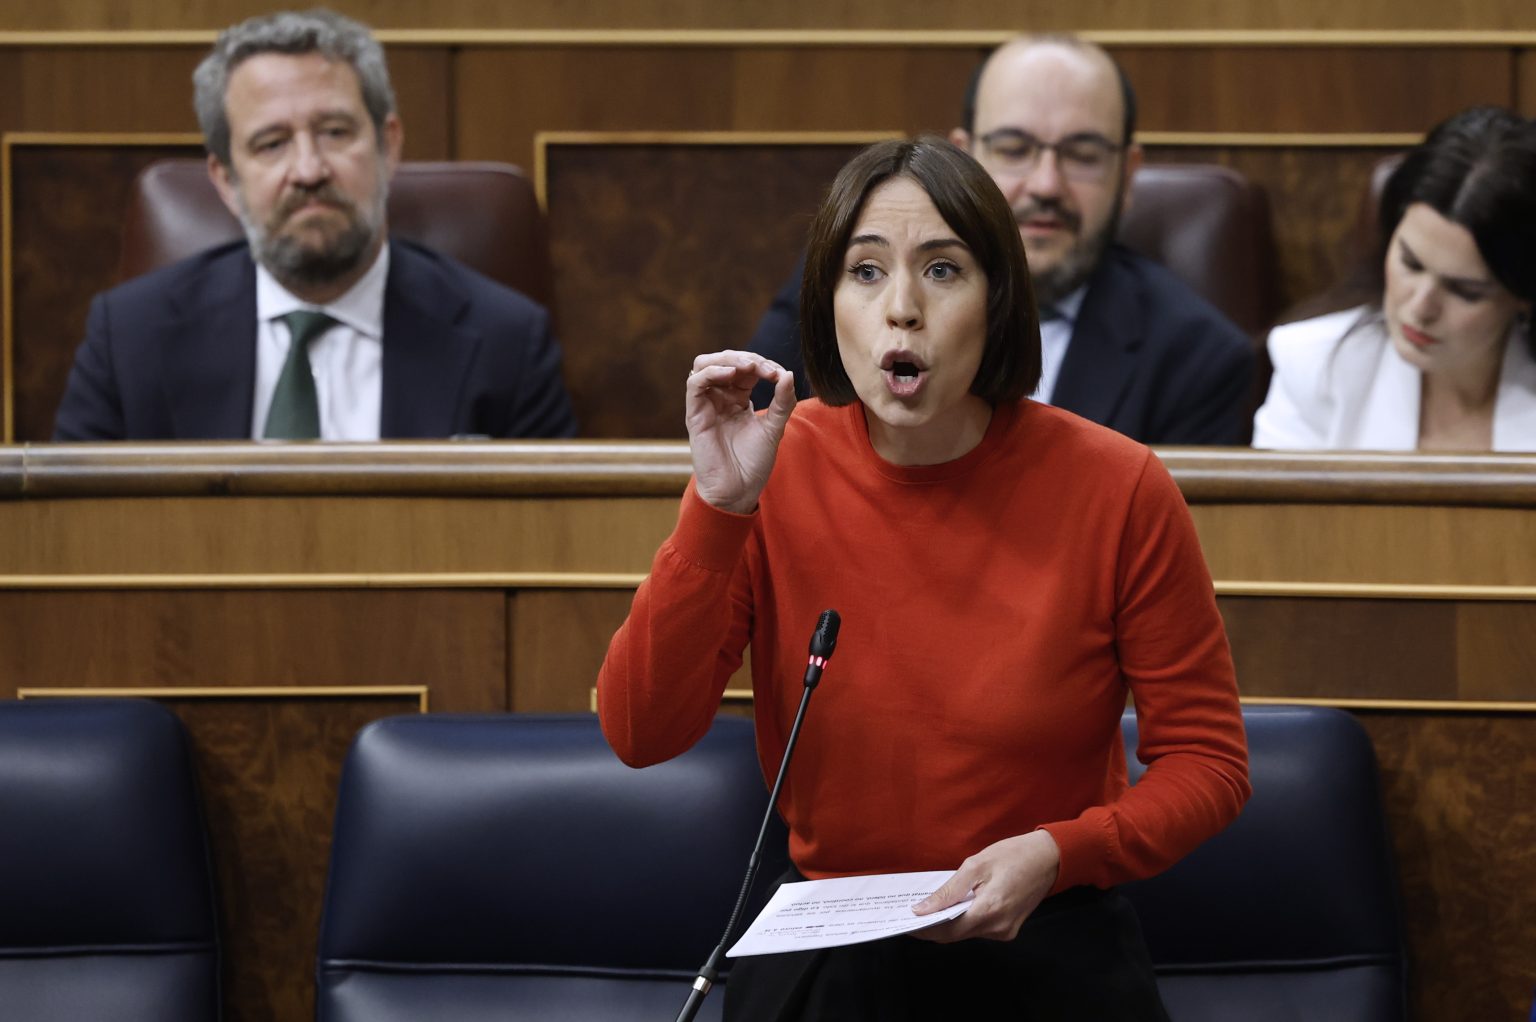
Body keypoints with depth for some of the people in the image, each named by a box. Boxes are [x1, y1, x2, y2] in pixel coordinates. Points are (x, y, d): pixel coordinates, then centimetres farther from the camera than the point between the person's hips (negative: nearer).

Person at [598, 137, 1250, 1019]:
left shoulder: (1117, 490, -9)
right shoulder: (779, 468, -3)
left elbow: (1208, 765, -1)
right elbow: (640, 734, -10)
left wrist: (1056, 855, -19)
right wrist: (720, 507, -19)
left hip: (1049, 940, -1)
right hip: (822, 949, 1)